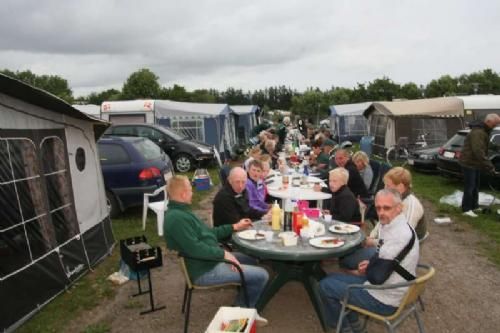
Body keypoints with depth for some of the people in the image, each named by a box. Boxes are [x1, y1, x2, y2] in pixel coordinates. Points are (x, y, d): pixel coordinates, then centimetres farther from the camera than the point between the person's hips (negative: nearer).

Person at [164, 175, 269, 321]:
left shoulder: (180, 211, 11)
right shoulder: (177, 217, -24)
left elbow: (207, 233, 17)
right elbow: (194, 248, -29)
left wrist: (234, 227, 16)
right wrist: (223, 253, -21)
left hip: (210, 260, 11)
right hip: (205, 271, -11)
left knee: (250, 259, 25)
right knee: (261, 276, -11)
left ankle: (241, 307, 26)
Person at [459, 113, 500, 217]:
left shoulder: (483, 131, 11)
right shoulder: (478, 132, -24)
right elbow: (479, 152, -32)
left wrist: (486, 165, 15)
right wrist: (490, 166, -31)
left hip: (475, 163, 10)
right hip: (469, 163, -10)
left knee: (475, 186, 16)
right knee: (469, 187, -5)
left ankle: (474, 206, 27)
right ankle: (466, 209, 1)